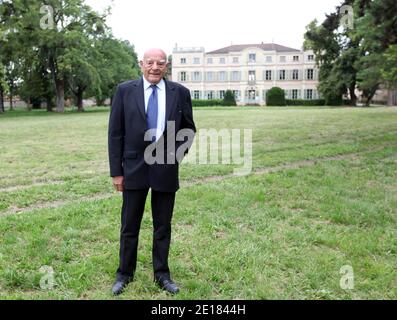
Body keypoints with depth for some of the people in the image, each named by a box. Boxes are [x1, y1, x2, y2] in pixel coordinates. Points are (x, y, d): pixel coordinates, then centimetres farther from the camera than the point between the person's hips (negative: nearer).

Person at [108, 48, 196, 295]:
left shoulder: (180, 92, 1)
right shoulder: (125, 91, -1)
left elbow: (189, 128, 11)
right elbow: (116, 133, -1)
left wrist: (178, 153, -4)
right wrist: (116, 171, -4)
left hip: (166, 169, 1)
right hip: (134, 168, 0)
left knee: (163, 226, 11)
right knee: (130, 226, 10)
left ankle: (162, 275, 27)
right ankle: (125, 274, 28)